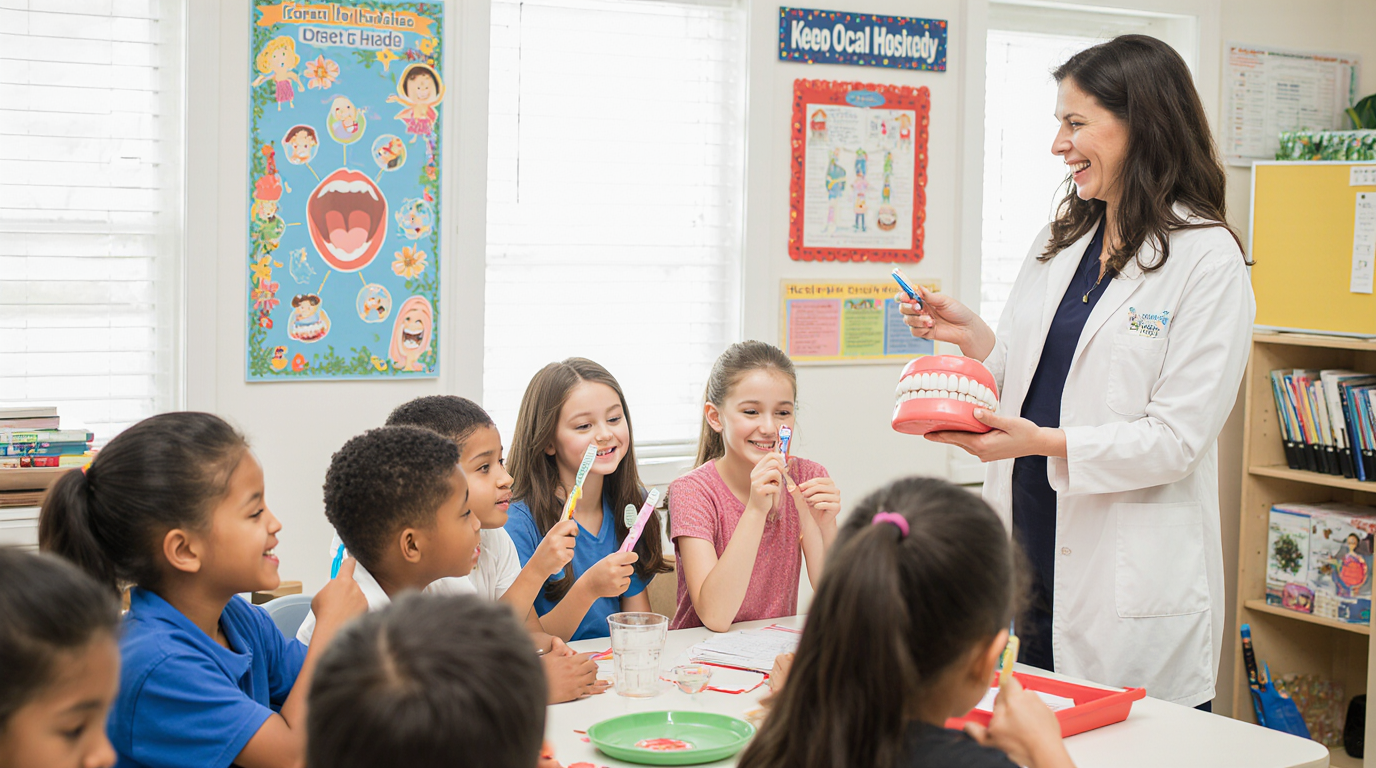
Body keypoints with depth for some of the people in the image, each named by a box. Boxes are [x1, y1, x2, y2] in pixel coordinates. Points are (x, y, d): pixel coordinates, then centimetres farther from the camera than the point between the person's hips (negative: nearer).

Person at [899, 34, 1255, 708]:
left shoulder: (1207, 260, -8)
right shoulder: (1056, 245, 13)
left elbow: (1177, 439, -13)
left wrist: (1048, 443, -22)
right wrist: (974, 337, -2)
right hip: (1026, 549, 6)